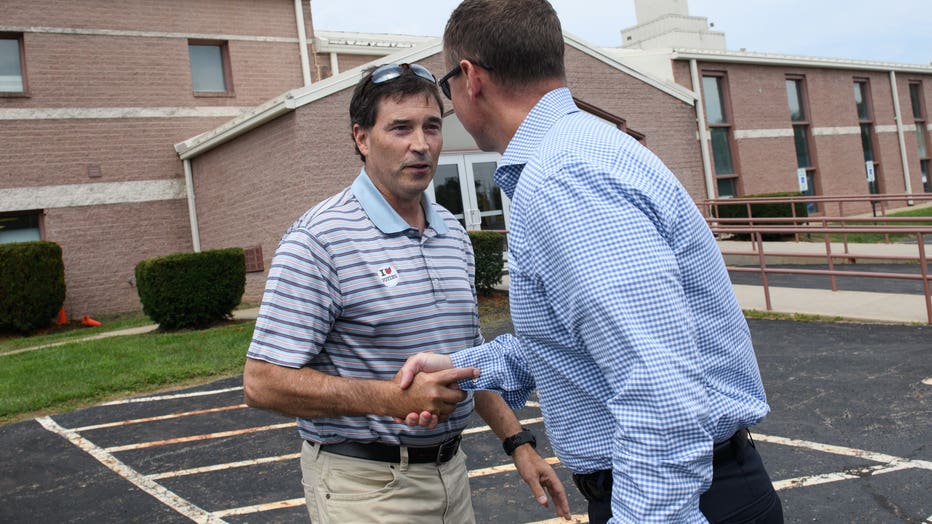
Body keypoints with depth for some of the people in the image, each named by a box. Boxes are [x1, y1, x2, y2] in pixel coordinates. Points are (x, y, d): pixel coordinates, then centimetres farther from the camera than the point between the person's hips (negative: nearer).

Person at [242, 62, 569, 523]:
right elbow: (264, 382, -19)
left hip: (450, 472, 7)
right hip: (365, 485, -6)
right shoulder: (319, 240, -16)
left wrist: (517, 442, 10)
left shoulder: (454, 235, 8)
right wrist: (395, 398, -24)